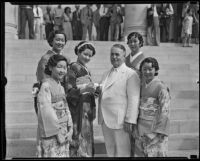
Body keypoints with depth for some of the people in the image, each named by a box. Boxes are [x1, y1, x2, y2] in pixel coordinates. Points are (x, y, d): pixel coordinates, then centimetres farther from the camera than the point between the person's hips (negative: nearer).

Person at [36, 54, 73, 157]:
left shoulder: (60, 87, 13)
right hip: (51, 134, -7)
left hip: (63, 132, 7)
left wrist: (70, 129, 3)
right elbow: (46, 111, -16)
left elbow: (66, 109, 13)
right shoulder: (46, 85, -11)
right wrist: (57, 132, -15)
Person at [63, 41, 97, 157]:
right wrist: (85, 88, -30)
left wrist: (94, 90, 2)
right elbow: (69, 91, -17)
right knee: (78, 138, -7)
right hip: (78, 109, -9)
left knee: (86, 138, 12)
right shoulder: (73, 67, -9)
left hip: (86, 109, 9)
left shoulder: (85, 69, 17)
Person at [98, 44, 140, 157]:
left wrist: (130, 120, -18)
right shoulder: (106, 74, 17)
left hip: (120, 121, -7)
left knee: (122, 152, 2)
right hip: (105, 120, 7)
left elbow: (133, 99, -14)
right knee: (110, 150, 16)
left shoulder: (131, 74, -7)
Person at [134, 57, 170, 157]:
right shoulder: (142, 86, 10)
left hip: (154, 127, -6)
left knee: (155, 154, -3)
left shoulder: (161, 87, -10)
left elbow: (165, 111, -13)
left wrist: (160, 131, -17)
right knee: (140, 154, 10)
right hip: (141, 129, 6)